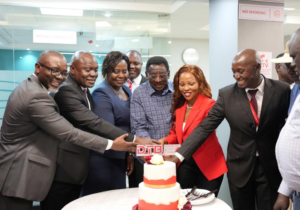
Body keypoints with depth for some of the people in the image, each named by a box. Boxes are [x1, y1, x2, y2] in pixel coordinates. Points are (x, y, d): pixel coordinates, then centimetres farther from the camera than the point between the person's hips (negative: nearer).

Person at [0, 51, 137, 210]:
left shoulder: (27, 88, 8)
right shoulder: (37, 97, -24)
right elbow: (69, 133, -24)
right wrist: (111, 144, -19)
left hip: (17, 172, 10)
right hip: (18, 177, -10)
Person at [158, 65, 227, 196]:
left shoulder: (209, 105, -15)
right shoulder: (178, 106, 4)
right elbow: (175, 133, 10)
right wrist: (165, 140, -12)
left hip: (207, 165, -5)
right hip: (185, 164, 5)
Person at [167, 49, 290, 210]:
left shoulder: (282, 90, -9)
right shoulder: (226, 94, -8)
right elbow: (205, 127, -10)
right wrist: (178, 155, -18)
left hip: (271, 167, 0)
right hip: (239, 167, 1)